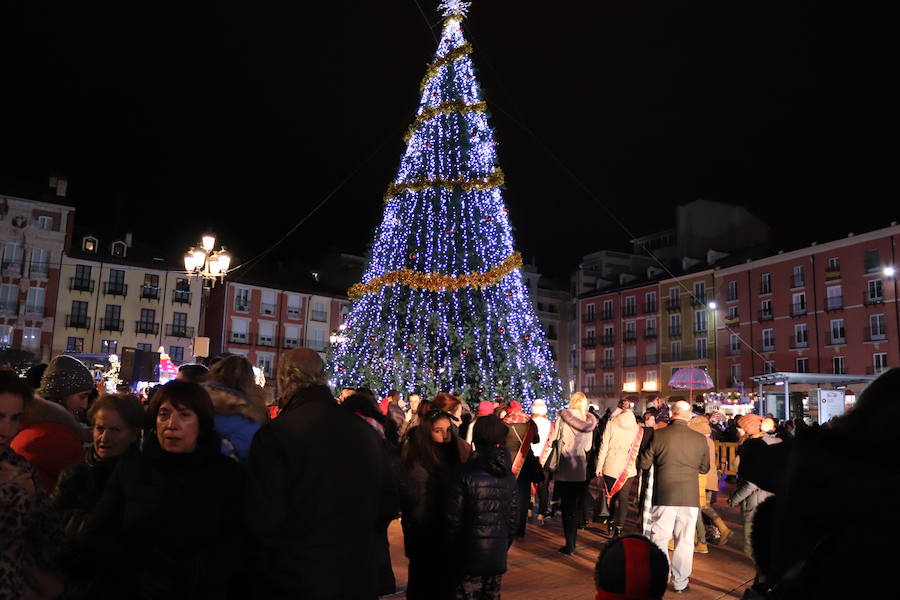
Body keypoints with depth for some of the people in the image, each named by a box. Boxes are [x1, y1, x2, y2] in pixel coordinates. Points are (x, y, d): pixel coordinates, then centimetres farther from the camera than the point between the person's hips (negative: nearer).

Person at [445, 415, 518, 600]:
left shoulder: (463, 474, -12)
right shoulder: (509, 476, 1)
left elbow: (453, 518, -9)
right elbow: (513, 517, 6)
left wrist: (454, 550, 4)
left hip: (470, 555, -4)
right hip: (498, 555, 4)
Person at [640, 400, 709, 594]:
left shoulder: (658, 435, -8)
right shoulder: (700, 439, -1)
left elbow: (645, 463, -1)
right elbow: (704, 468, 12)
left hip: (664, 496, -1)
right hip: (690, 497, 2)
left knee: (659, 539, 9)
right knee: (685, 541, 11)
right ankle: (680, 583, 18)